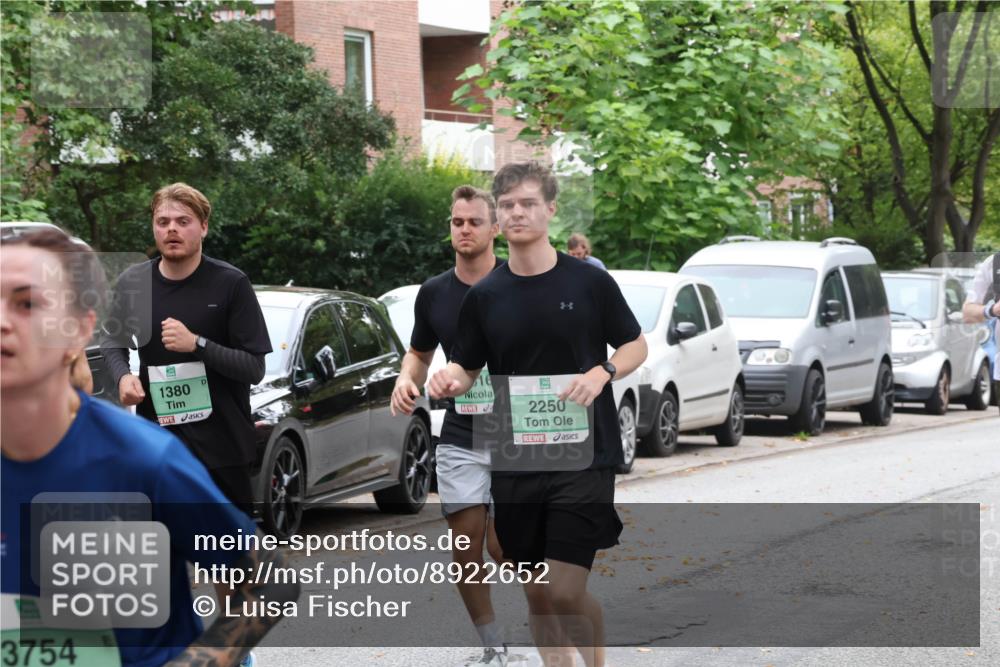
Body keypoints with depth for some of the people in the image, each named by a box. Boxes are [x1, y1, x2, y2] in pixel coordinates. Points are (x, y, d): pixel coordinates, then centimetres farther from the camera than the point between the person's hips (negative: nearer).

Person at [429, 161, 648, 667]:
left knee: (564, 592, -11)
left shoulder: (589, 282, -2)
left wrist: (601, 373, -14)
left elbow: (635, 346, 7)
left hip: (584, 456, -3)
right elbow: (467, 368, 12)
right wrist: (449, 380, -12)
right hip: (514, 461, 4)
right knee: (537, 593, 9)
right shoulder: (483, 296, 6)